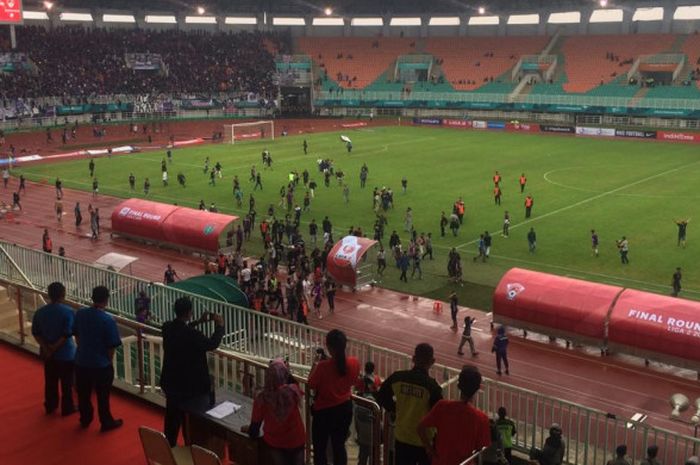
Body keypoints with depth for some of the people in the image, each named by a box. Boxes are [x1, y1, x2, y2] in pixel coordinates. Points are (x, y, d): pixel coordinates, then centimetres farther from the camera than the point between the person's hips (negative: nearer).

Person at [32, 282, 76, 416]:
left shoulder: (40, 312, -2)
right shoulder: (68, 311, -18)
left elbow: (35, 333, -2)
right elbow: (68, 334, -22)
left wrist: (46, 348, -8)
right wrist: (54, 347, -14)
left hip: (47, 353, 5)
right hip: (65, 353, -5)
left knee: (50, 381, 20)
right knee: (66, 382, 10)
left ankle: (50, 406, 33)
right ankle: (67, 408, 21)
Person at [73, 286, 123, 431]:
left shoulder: (80, 314, -6)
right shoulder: (108, 320, -21)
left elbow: (76, 335, 8)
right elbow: (112, 346, -15)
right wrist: (109, 361, 3)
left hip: (82, 361, 5)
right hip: (101, 364, -5)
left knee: (83, 393, 20)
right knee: (103, 396, 11)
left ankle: (85, 420, 36)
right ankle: (106, 423, 24)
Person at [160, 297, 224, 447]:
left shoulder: (167, 328, -8)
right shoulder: (192, 334, -29)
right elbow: (212, 344, -15)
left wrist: (198, 322, 13)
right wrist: (220, 326, -1)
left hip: (171, 383, 8)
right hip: (192, 385, -8)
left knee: (172, 419, 23)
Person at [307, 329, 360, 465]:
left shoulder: (323, 366, -26)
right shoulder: (354, 363, -12)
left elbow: (311, 384, -10)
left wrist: (316, 363, -4)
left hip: (324, 411, -4)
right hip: (344, 408, 5)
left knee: (320, 449, 12)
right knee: (339, 446, 19)